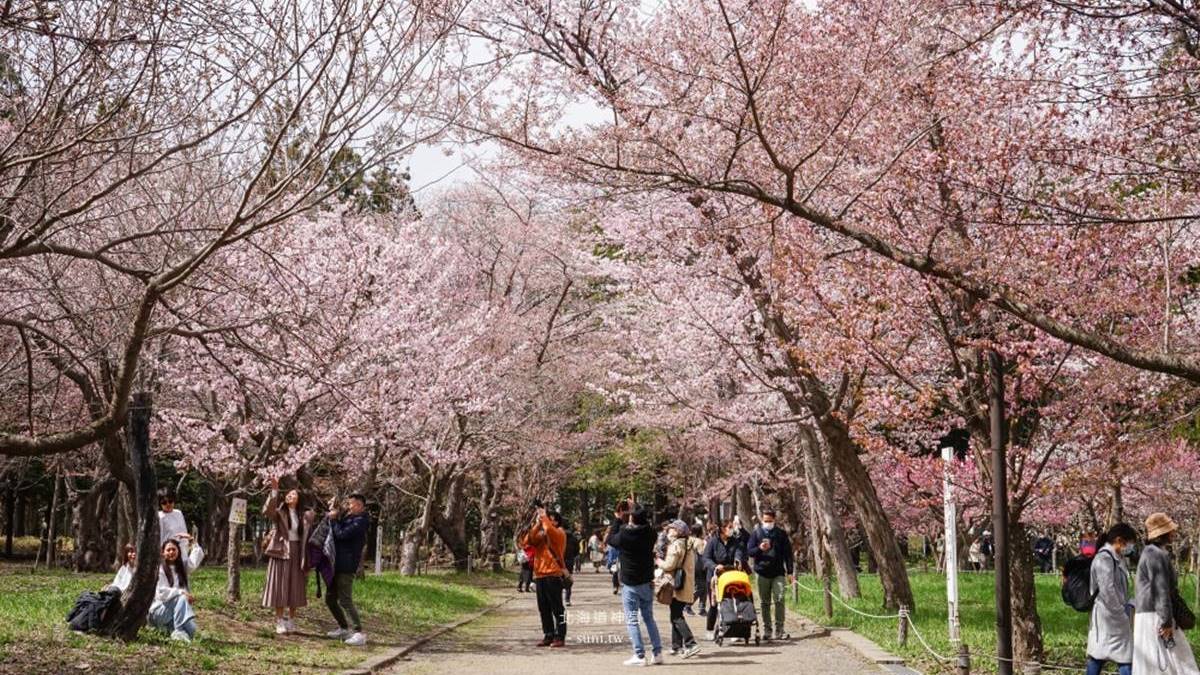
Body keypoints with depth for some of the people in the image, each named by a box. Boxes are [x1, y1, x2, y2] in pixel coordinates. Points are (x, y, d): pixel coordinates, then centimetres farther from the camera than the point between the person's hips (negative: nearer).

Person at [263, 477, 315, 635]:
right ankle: (280, 622, 4)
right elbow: (267, 511, -23)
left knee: (294, 588, 6)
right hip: (280, 552, -3)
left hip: (296, 554, 3)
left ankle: (291, 621, 15)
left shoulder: (305, 516, 8)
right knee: (279, 587, -1)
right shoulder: (278, 513, -1)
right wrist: (274, 491, -32)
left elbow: (308, 536, 12)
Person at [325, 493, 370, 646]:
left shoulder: (360, 521, -13)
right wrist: (335, 515, 5)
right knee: (330, 598, 14)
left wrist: (333, 518, -8)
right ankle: (344, 628, 24)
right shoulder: (348, 518, 17)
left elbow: (341, 534, -21)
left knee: (345, 600, -13)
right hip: (338, 566, 10)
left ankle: (359, 633, -13)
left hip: (347, 567, -10)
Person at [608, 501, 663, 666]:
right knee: (649, 618, 15)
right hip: (647, 582, 5)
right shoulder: (650, 534, -6)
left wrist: (618, 519, 10)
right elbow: (646, 521, 18)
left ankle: (640, 656, -4)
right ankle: (657, 653, 14)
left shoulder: (624, 536, -18)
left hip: (630, 584, -5)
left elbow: (610, 539, 3)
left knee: (631, 620, 1)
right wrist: (637, 507, 24)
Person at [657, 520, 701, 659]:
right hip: (688, 585, 9)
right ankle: (676, 646, 19)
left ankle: (691, 644, -19)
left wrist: (658, 561, 1)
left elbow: (669, 565, -18)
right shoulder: (689, 545, 15)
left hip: (677, 586, -9)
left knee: (676, 617, -9)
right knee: (677, 615, 16)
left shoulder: (676, 545, -13)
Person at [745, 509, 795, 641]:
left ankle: (779, 630, -6)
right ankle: (767, 630, 13)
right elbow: (749, 552, 3)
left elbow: (788, 553, 7)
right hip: (762, 573, 1)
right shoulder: (756, 533, 5)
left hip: (778, 573, -1)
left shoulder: (781, 533, 6)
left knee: (779, 600, -10)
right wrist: (760, 548, -17)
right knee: (765, 603, 6)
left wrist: (790, 572, 2)